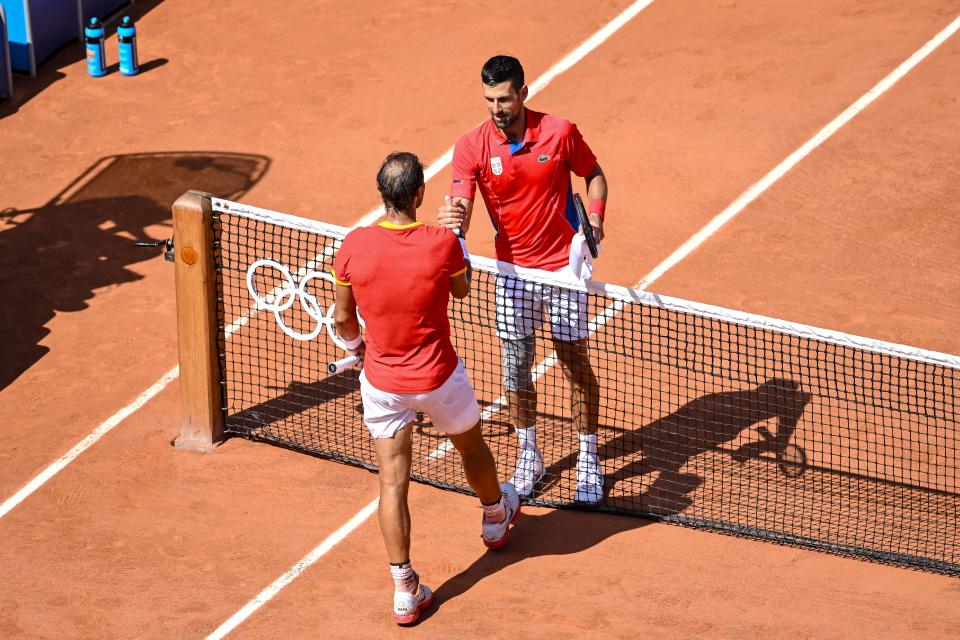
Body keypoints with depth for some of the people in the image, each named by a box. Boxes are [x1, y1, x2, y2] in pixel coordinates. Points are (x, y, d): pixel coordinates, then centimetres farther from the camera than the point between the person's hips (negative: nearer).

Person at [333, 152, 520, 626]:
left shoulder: (353, 247, -17)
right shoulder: (442, 244, -21)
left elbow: (343, 318, -3)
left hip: (382, 382, 1)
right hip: (438, 379, 0)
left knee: (392, 482, 6)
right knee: (471, 447, 28)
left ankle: (405, 590, 5)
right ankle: (496, 516, 56)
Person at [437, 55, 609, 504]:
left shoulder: (559, 133, -13)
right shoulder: (471, 148, -12)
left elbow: (593, 174, 4)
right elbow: (460, 207, -21)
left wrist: (595, 217, -14)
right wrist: (452, 222, -45)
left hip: (564, 267, -1)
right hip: (512, 271, 1)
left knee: (575, 365, 6)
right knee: (516, 366, 8)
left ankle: (589, 461, 19)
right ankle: (528, 456, 28)